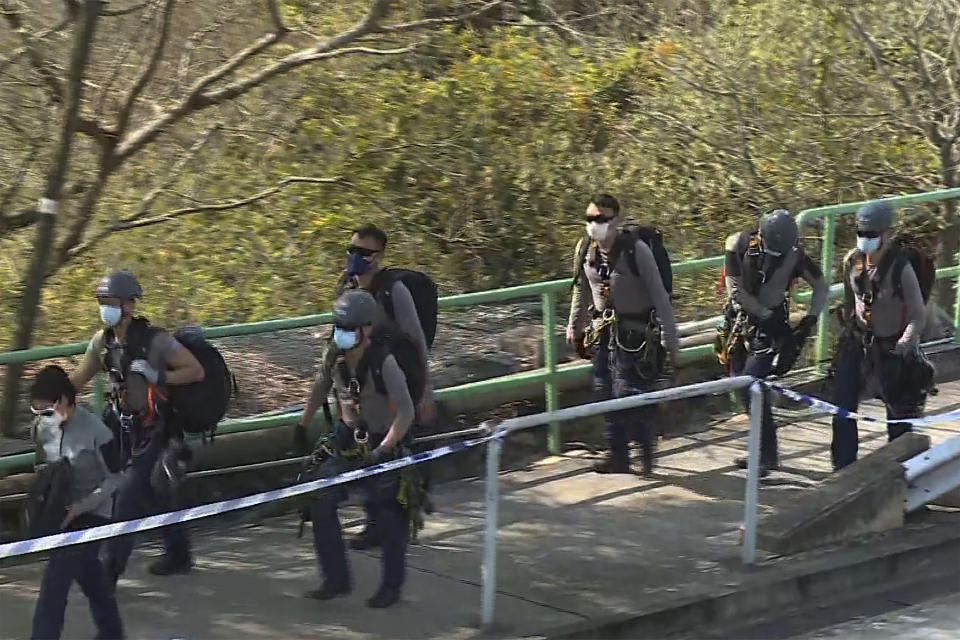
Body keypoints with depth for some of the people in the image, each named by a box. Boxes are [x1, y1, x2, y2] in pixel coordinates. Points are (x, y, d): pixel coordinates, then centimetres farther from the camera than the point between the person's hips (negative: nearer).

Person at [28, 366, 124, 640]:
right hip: (61, 514, 6)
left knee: (54, 582, -12)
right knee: (88, 575, 19)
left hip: (90, 514, -6)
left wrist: (78, 508, -19)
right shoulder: (44, 428, -4)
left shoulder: (95, 431, -21)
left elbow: (114, 479, -13)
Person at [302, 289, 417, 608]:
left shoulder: (384, 361, -24)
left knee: (387, 516, 2)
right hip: (347, 443, 5)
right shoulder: (335, 357, -7)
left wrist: (383, 450, -30)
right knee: (320, 503, -5)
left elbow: (406, 412, -27)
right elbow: (320, 389, 13)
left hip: (382, 444, -5)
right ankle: (336, 579, 8)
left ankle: (391, 586, 21)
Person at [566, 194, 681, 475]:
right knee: (604, 395, 4)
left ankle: (646, 447, 13)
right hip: (602, 331, 6)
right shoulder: (585, 249, -1)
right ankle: (618, 455, 15)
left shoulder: (636, 250, -19)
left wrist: (671, 338, -13)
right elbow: (581, 289, 17)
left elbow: (659, 295, -14)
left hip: (634, 333, -6)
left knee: (626, 396, -11)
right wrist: (574, 324, 22)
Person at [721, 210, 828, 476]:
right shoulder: (739, 245, -13)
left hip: (771, 327, -3)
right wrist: (767, 315, -16)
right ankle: (761, 449, 21)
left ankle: (767, 455, -12)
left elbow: (821, 287, 1)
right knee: (741, 386, 7)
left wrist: (810, 319, -9)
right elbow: (736, 290, -14)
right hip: (741, 321, 3)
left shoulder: (794, 255, -12)